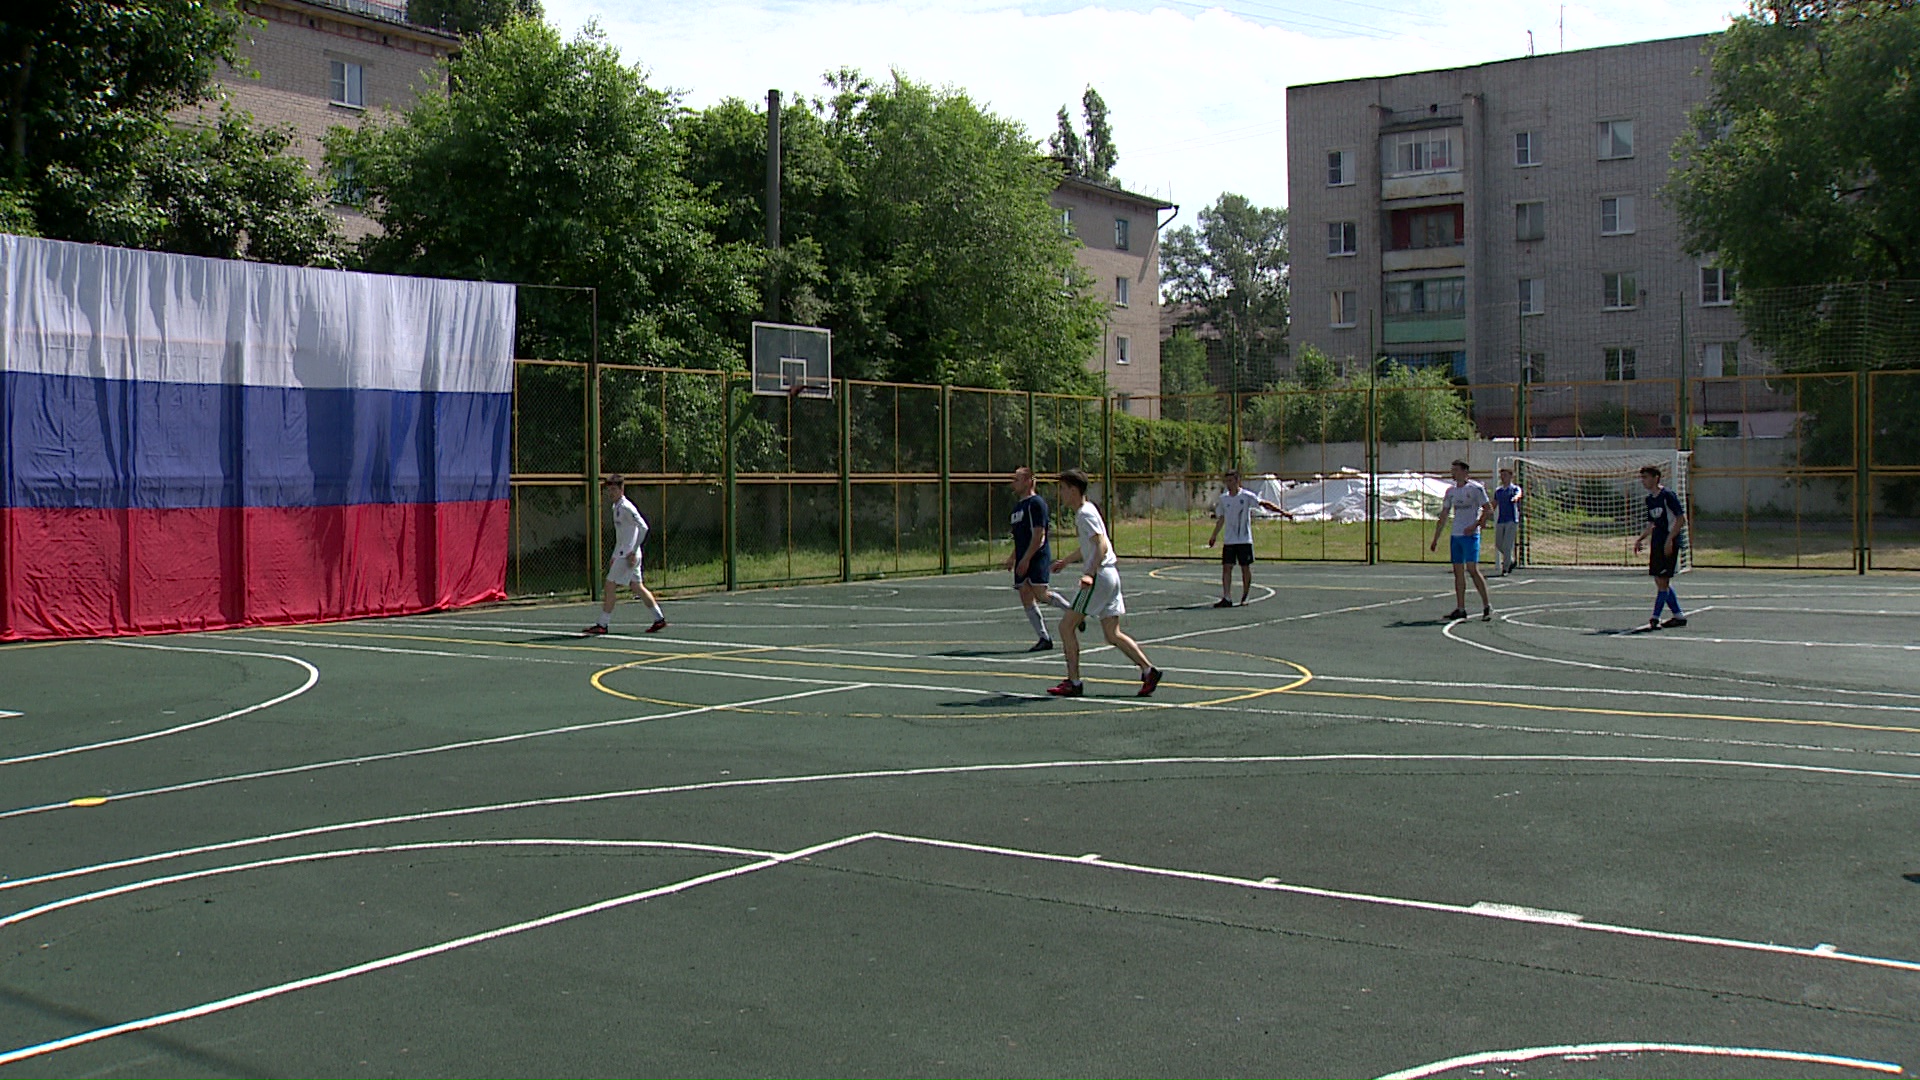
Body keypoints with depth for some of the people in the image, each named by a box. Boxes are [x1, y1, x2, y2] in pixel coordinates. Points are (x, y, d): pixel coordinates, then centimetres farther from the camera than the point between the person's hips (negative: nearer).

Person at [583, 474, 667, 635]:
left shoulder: (626, 507, -14)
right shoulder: (616, 507, 16)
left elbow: (643, 527, -21)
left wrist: (632, 551, -20)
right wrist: (614, 558, 21)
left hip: (628, 555, -10)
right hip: (623, 554, 10)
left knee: (610, 586, -7)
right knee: (638, 587, 11)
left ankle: (603, 625, -3)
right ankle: (659, 619, 13)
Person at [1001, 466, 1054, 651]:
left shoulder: (1036, 503, -10)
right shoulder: (1018, 506, 19)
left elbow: (1039, 535, -17)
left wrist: (1026, 559, -21)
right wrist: (1013, 557, 21)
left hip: (1038, 558, -9)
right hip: (1023, 561, 9)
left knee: (1040, 594, -16)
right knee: (1026, 599, 2)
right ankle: (1044, 639, 5)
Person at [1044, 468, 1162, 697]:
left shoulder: (1085, 513, -12)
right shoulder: (1082, 512, 18)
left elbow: (1102, 545, -23)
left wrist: (1090, 573, -34)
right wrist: (1066, 561, 45)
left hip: (1100, 577, -10)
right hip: (1110, 577, 10)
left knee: (1067, 625, -4)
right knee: (1113, 635, 9)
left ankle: (1074, 683, -3)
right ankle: (1148, 670, 1)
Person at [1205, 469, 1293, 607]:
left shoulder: (1247, 496, -5)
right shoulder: (1223, 498, 6)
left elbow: (1264, 504, -11)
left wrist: (1281, 511, -22)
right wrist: (1214, 536, 18)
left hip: (1245, 540, -3)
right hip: (1229, 541, 3)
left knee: (1246, 568, 2)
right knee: (1226, 567, -6)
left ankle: (1244, 598, 14)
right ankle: (1226, 599, -7)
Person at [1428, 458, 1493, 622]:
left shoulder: (1475, 488, -6)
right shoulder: (1451, 491, 13)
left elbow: (1489, 510, -8)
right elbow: (1443, 516, 18)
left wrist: (1475, 525, -21)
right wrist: (1436, 539, 16)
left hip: (1470, 535, -7)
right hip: (1455, 535, 7)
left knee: (1472, 569, -14)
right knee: (1458, 571, 5)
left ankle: (1487, 606, -6)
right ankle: (1460, 609, 9)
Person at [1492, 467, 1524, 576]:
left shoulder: (1515, 488, 1)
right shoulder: (1498, 490, 15)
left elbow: (1519, 494, -22)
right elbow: (1493, 505, 22)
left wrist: (1516, 497, -46)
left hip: (1512, 520, -5)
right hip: (1500, 521, 5)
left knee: (1507, 545, -10)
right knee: (1498, 545, 5)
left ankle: (1505, 569, -5)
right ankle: (1511, 561, 28)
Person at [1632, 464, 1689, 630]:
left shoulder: (1668, 495, -11)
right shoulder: (1649, 499, 13)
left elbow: (1681, 519, -15)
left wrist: (1669, 540, -21)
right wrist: (1640, 538, 7)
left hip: (1669, 544, -9)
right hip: (1657, 543, 9)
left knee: (1662, 580, -9)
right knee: (1660, 582, 9)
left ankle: (1655, 619, -8)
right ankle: (1679, 616, 17)